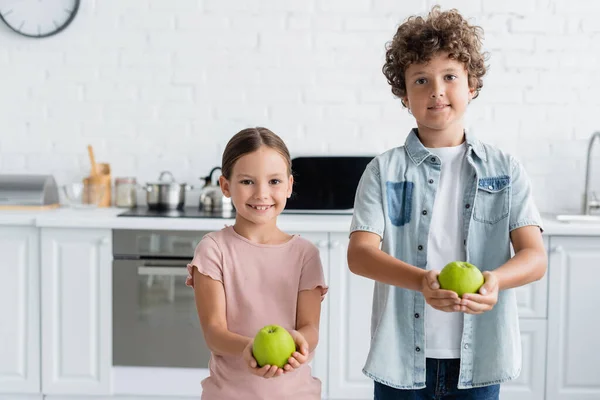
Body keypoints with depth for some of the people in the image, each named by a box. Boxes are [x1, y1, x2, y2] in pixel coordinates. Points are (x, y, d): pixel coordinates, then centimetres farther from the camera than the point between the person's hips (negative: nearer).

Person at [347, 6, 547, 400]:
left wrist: (494, 279, -27)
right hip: (402, 356, -1)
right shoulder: (386, 170, -1)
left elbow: (535, 256, -5)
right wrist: (421, 281, -29)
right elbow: (360, 252, -11)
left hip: (477, 357, 1)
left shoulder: (505, 169, 2)